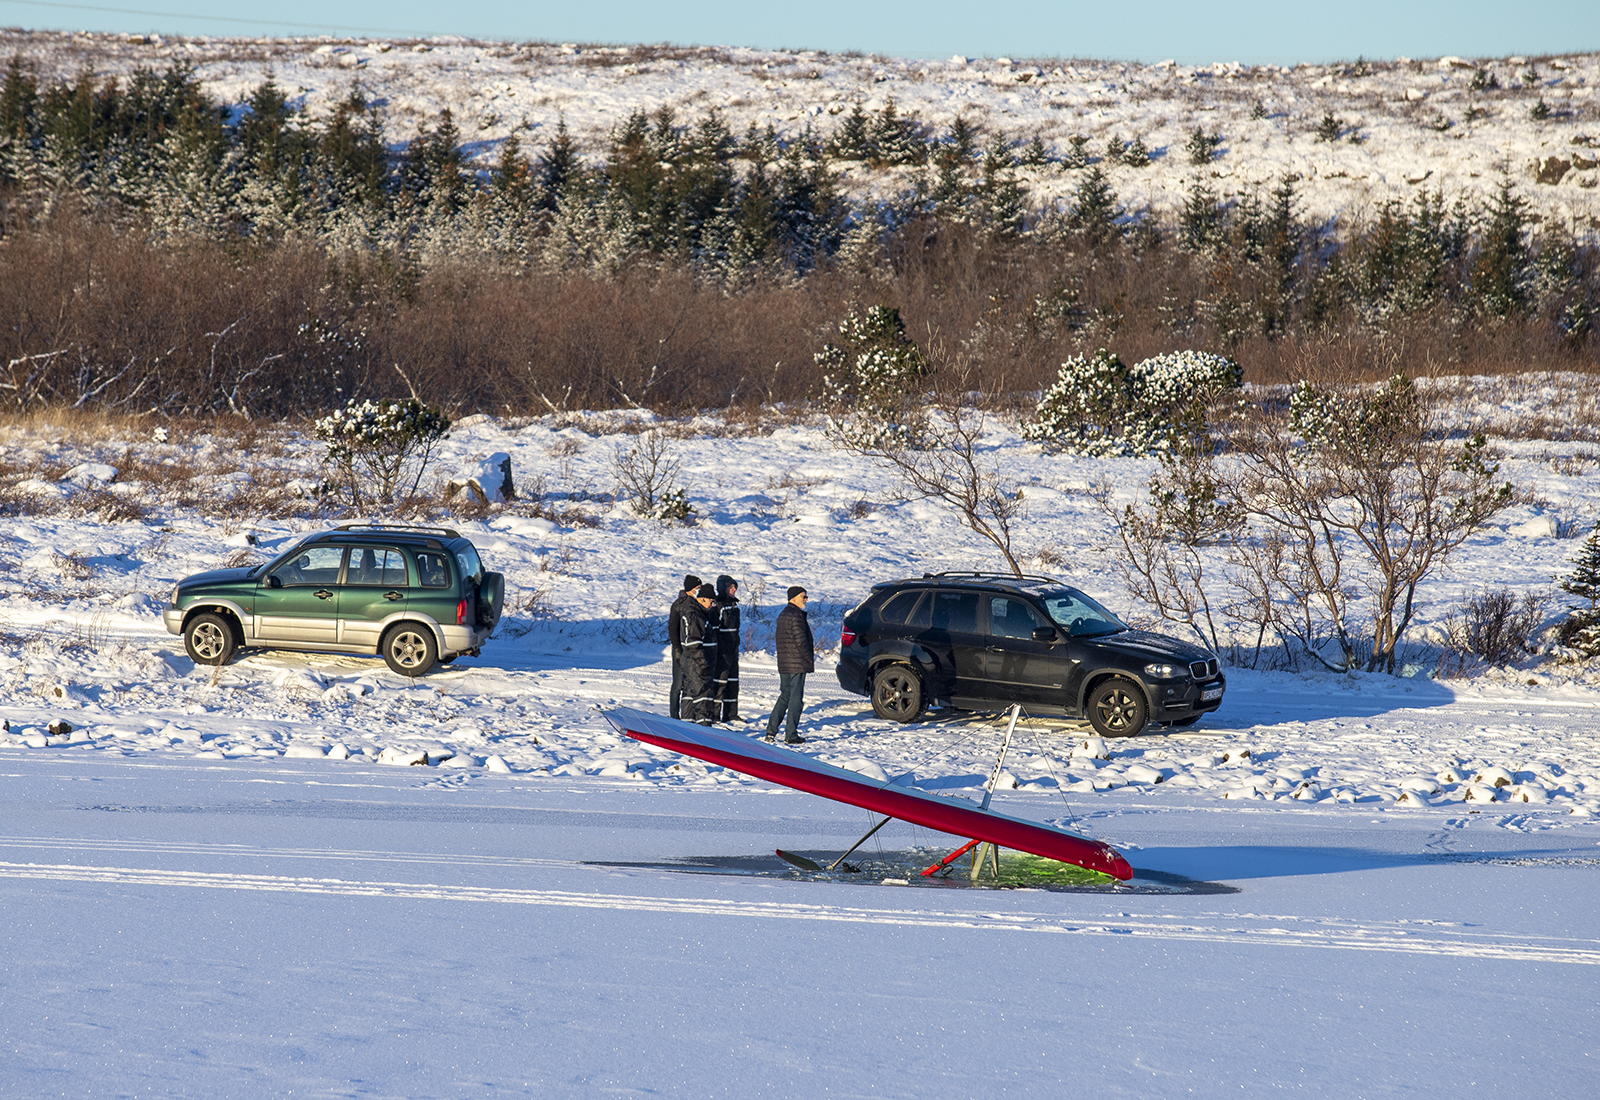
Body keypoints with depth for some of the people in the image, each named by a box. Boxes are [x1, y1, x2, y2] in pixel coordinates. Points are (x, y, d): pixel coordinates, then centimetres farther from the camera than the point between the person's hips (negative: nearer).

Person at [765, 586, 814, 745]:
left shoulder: (783, 614, 16)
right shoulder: (796, 615, -14)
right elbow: (801, 641, -19)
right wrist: (810, 660, -10)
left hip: (783, 664, 9)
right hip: (797, 664, -9)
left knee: (784, 696, 16)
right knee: (795, 698, -3)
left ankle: (771, 731, 11)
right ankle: (791, 735, -1)